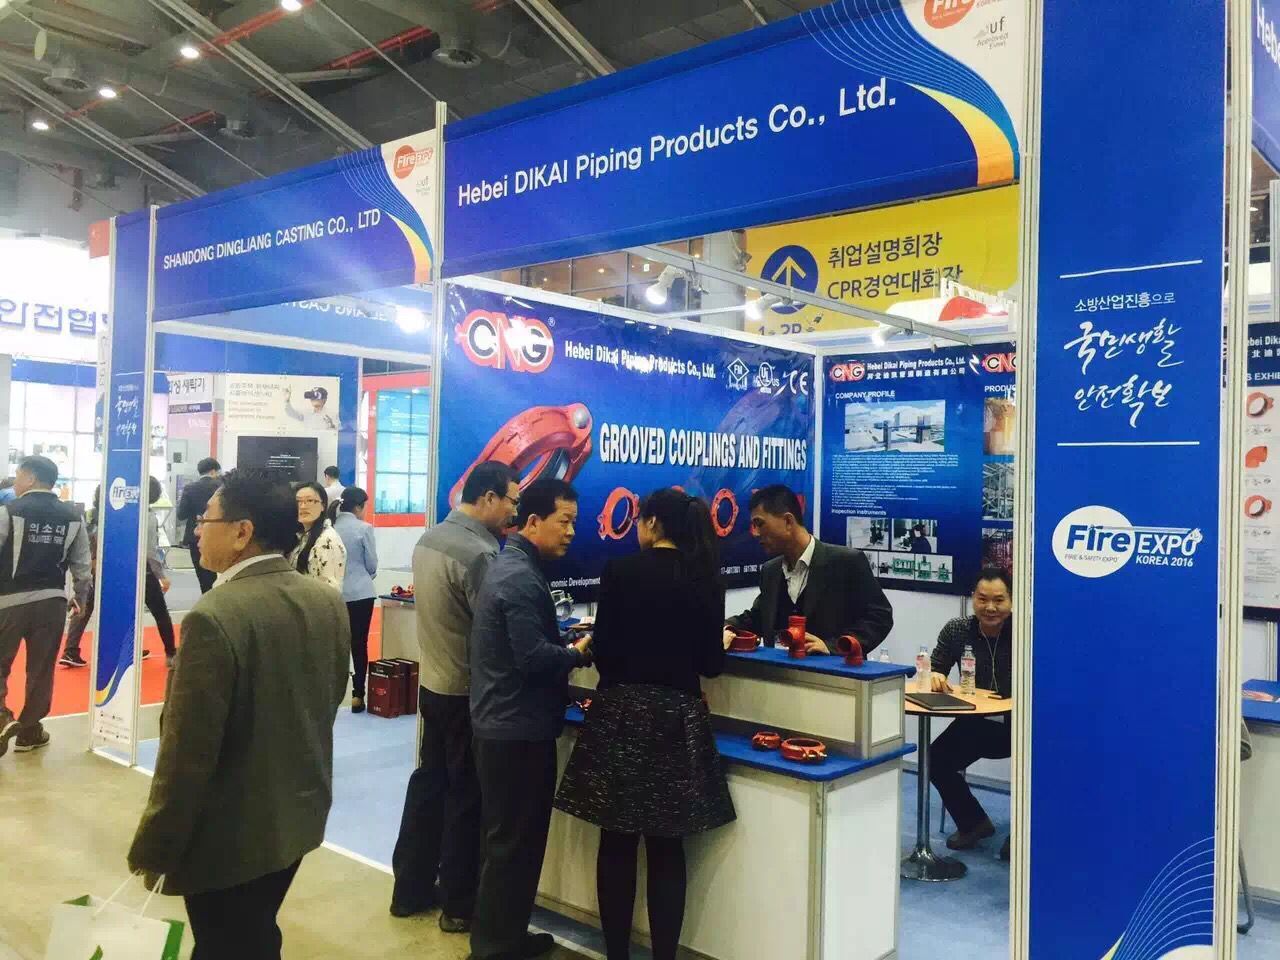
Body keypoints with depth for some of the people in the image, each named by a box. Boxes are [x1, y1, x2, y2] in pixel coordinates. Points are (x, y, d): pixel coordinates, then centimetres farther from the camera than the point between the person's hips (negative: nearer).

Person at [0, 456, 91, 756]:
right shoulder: (72, 517, 3)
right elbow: (82, 564, 8)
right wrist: (80, 597, 22)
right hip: (52, 601, 3)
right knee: (41, 669, 11)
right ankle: (30, 731, 19)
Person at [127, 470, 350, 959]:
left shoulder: (214, 616, -26)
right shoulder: (328, 601, -3)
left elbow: (188, 753, -23)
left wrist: (153, 849, -10)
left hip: (230, 833, -6)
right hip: (300, 814, 7)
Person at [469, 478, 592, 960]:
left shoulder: (513, 565, 11)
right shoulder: (521, 578, -21)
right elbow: (534, 658, -27)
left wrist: (566, 644, 3)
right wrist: (578, 653, -12)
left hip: (506, 723, 10)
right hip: (517, 729, -10)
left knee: (512, 837, 20)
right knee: (514, 842, 3)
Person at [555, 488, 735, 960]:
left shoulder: (621, 571, -7)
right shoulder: (706, 580, -1)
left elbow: (603, 649, -6)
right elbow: (712, 663, 0)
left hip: (621, 713, -1)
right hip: (677, 718, 2)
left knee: (617, 844, 11)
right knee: (666, 849, 10)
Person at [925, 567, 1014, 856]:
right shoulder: (957, 630, -5)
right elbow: (935, 669, 6)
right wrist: (935, 676, -16)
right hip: (975, 724, 3)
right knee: (936, 761, -14)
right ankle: (974, 822, 15)